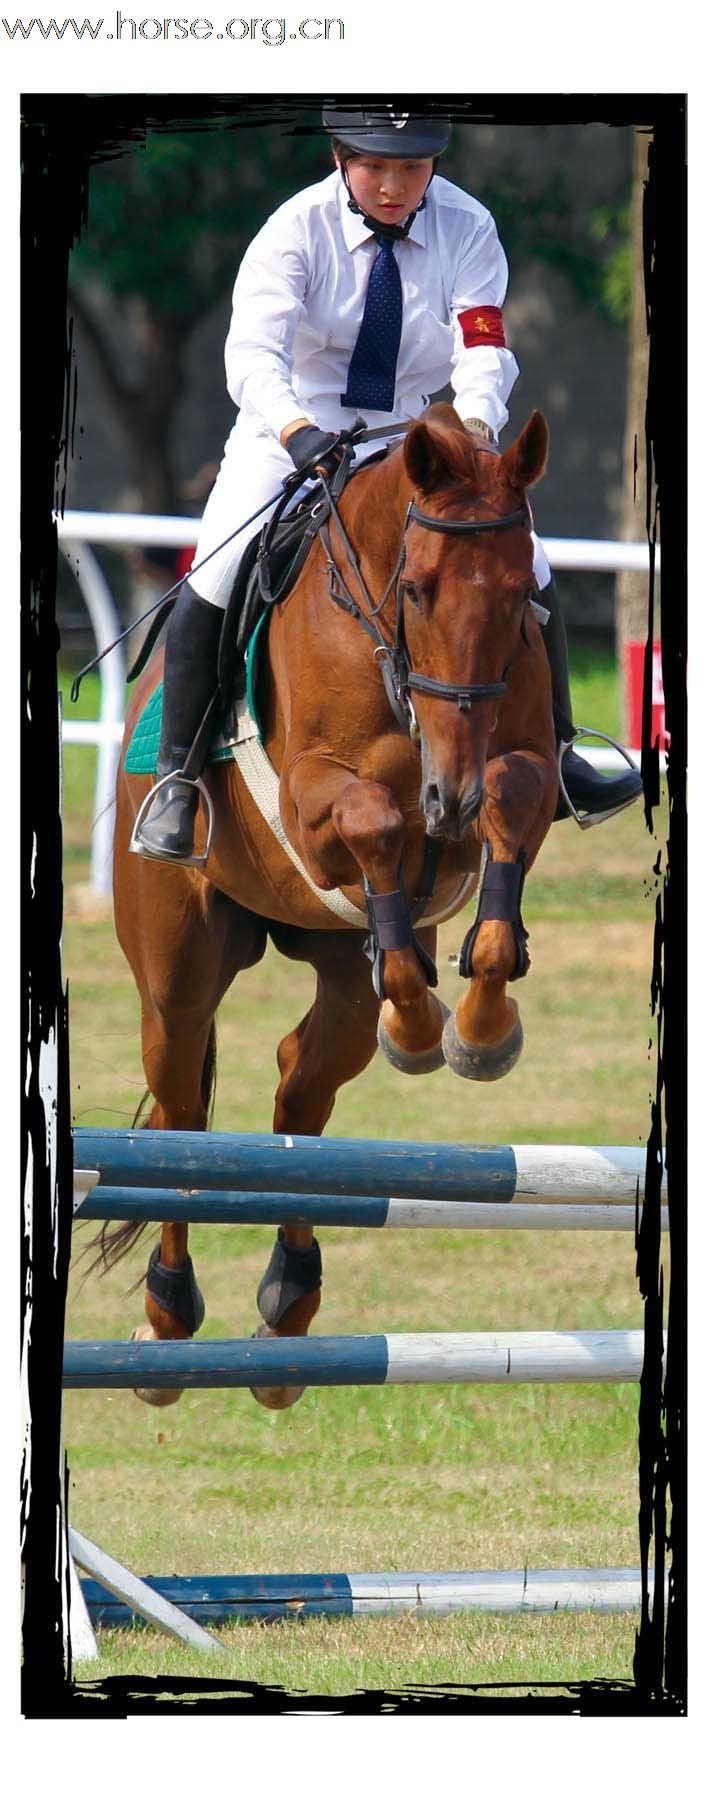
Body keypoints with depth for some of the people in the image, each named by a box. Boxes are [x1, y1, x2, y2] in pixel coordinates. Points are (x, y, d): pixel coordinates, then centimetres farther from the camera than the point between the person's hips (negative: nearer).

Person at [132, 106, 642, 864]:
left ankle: (554, 758, 10)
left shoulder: (466, 229, -10)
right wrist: (296, 431, -51)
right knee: (215, 577, -23)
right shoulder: (297, 229, -17)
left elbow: (483, 349, -20)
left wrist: (475, 425, -43)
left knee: (526, 570, -8)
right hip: (291, 438, -3)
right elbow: (254, 352, -31)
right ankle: (176, 781, -11)